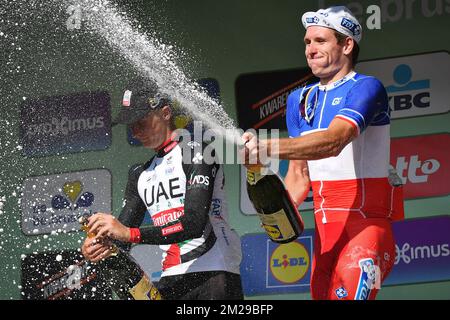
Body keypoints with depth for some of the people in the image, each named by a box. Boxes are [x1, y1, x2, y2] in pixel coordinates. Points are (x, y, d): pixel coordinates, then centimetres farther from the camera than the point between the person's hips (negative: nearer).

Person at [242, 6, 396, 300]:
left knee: (352, 277, -32)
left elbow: (334, 141, -24)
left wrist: (267, 148, -35)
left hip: (367, 220, -7)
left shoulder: (367, 88, -6)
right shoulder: (301, 100, 18)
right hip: (324, 228, 7)